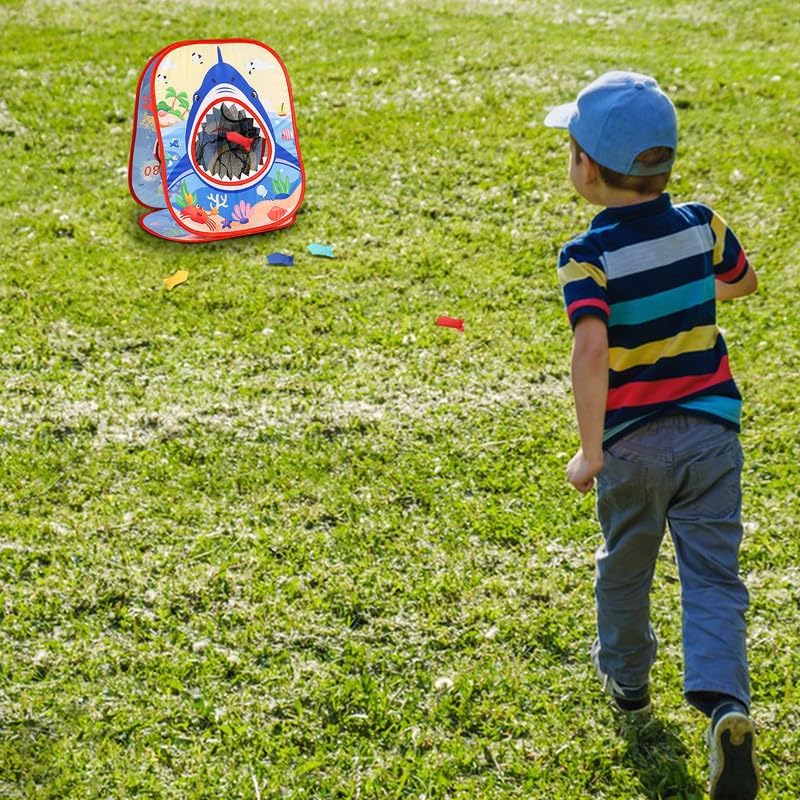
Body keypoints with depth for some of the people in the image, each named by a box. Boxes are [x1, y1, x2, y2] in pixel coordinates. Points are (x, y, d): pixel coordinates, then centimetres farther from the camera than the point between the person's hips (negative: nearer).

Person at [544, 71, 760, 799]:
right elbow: (743, 282, 17)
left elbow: (591, 352, -30)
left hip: (633, 440, -2)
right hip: (712, 430, 2)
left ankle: (627, 677, 44)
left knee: (624, 566, 22)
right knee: (713, 577, 4)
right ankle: (726, 706, -16)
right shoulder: (702, 226, -3)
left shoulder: (589, 257, -17)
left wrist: (590, 451, -21)